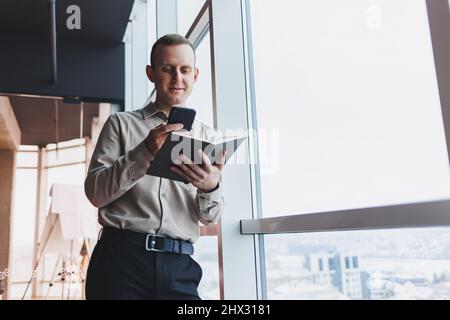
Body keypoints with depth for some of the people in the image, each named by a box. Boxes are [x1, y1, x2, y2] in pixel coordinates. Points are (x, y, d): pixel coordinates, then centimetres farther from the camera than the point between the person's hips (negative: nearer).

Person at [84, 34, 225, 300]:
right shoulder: (122, 123, 7)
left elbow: (211, 217, 6)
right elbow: (95, 192, -3)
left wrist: (211, 187, -17)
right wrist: (146, 152, -17)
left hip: (179, 266, 2)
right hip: (122, 257, -1)